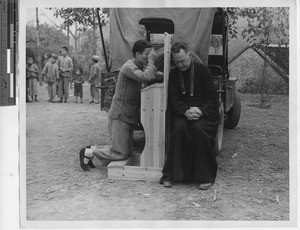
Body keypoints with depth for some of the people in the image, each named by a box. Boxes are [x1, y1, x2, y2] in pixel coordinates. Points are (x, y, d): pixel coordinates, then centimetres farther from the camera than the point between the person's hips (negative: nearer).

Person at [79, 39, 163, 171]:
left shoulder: (140, 67, 12)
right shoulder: (129, 67, -20)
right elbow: (145, 78, -35)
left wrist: (156, 76, -6)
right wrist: (151, 61, -23)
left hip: (128, 116, 10)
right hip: (119, 116, -10)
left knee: (128, 151, 13)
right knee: (122, 154, -5)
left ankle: (92, 150, 22)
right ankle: (88, 153, 10)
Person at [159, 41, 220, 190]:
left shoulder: (202, 70, 4)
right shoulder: (173, 74, 12)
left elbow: (212, 97, 0)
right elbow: (173, 99, 3)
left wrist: (200, 111, -18)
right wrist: (186, 111, -18)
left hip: (204, 112, -2)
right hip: (182, 113, 2)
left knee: (200, 129, -33)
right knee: (179, 128, -30)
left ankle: (205, 177, -22)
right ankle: (170, 175, -24)